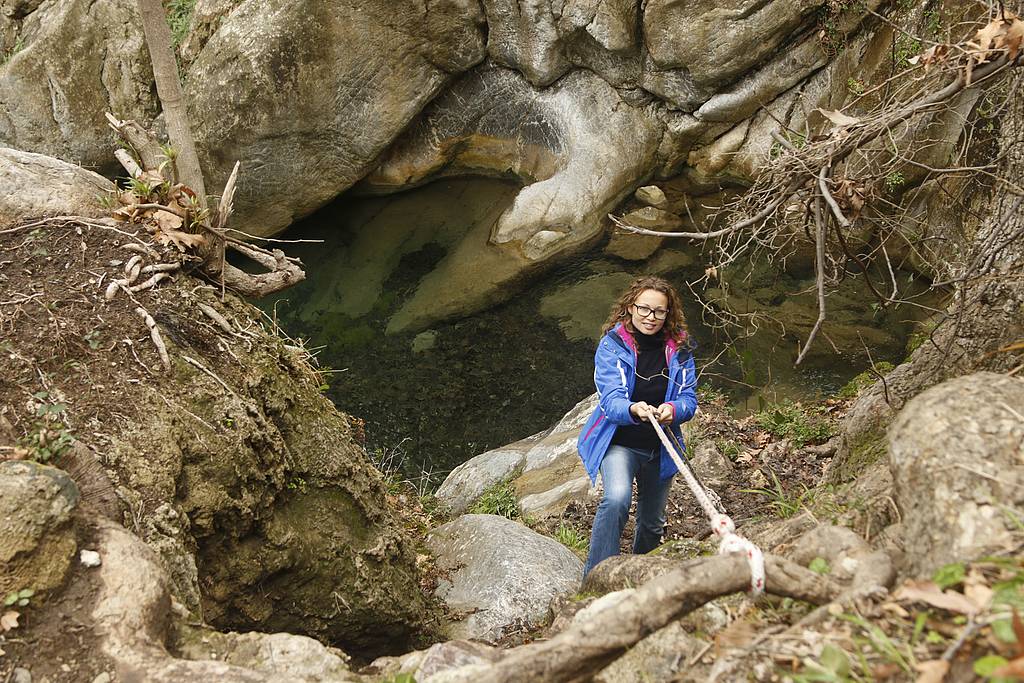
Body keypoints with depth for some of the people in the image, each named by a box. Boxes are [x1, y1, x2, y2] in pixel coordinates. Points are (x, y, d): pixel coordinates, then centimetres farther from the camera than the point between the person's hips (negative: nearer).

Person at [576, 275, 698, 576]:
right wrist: (633, 410, -46)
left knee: (652, 524, 20)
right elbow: (611, 399, -23)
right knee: (617, 498, -33)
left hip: (660, 449, 4)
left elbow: (689, 398, -7)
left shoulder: (679, 348, -5)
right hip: (619, 442, -4)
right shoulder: (612, 345, -15)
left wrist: (673, 409, -30)